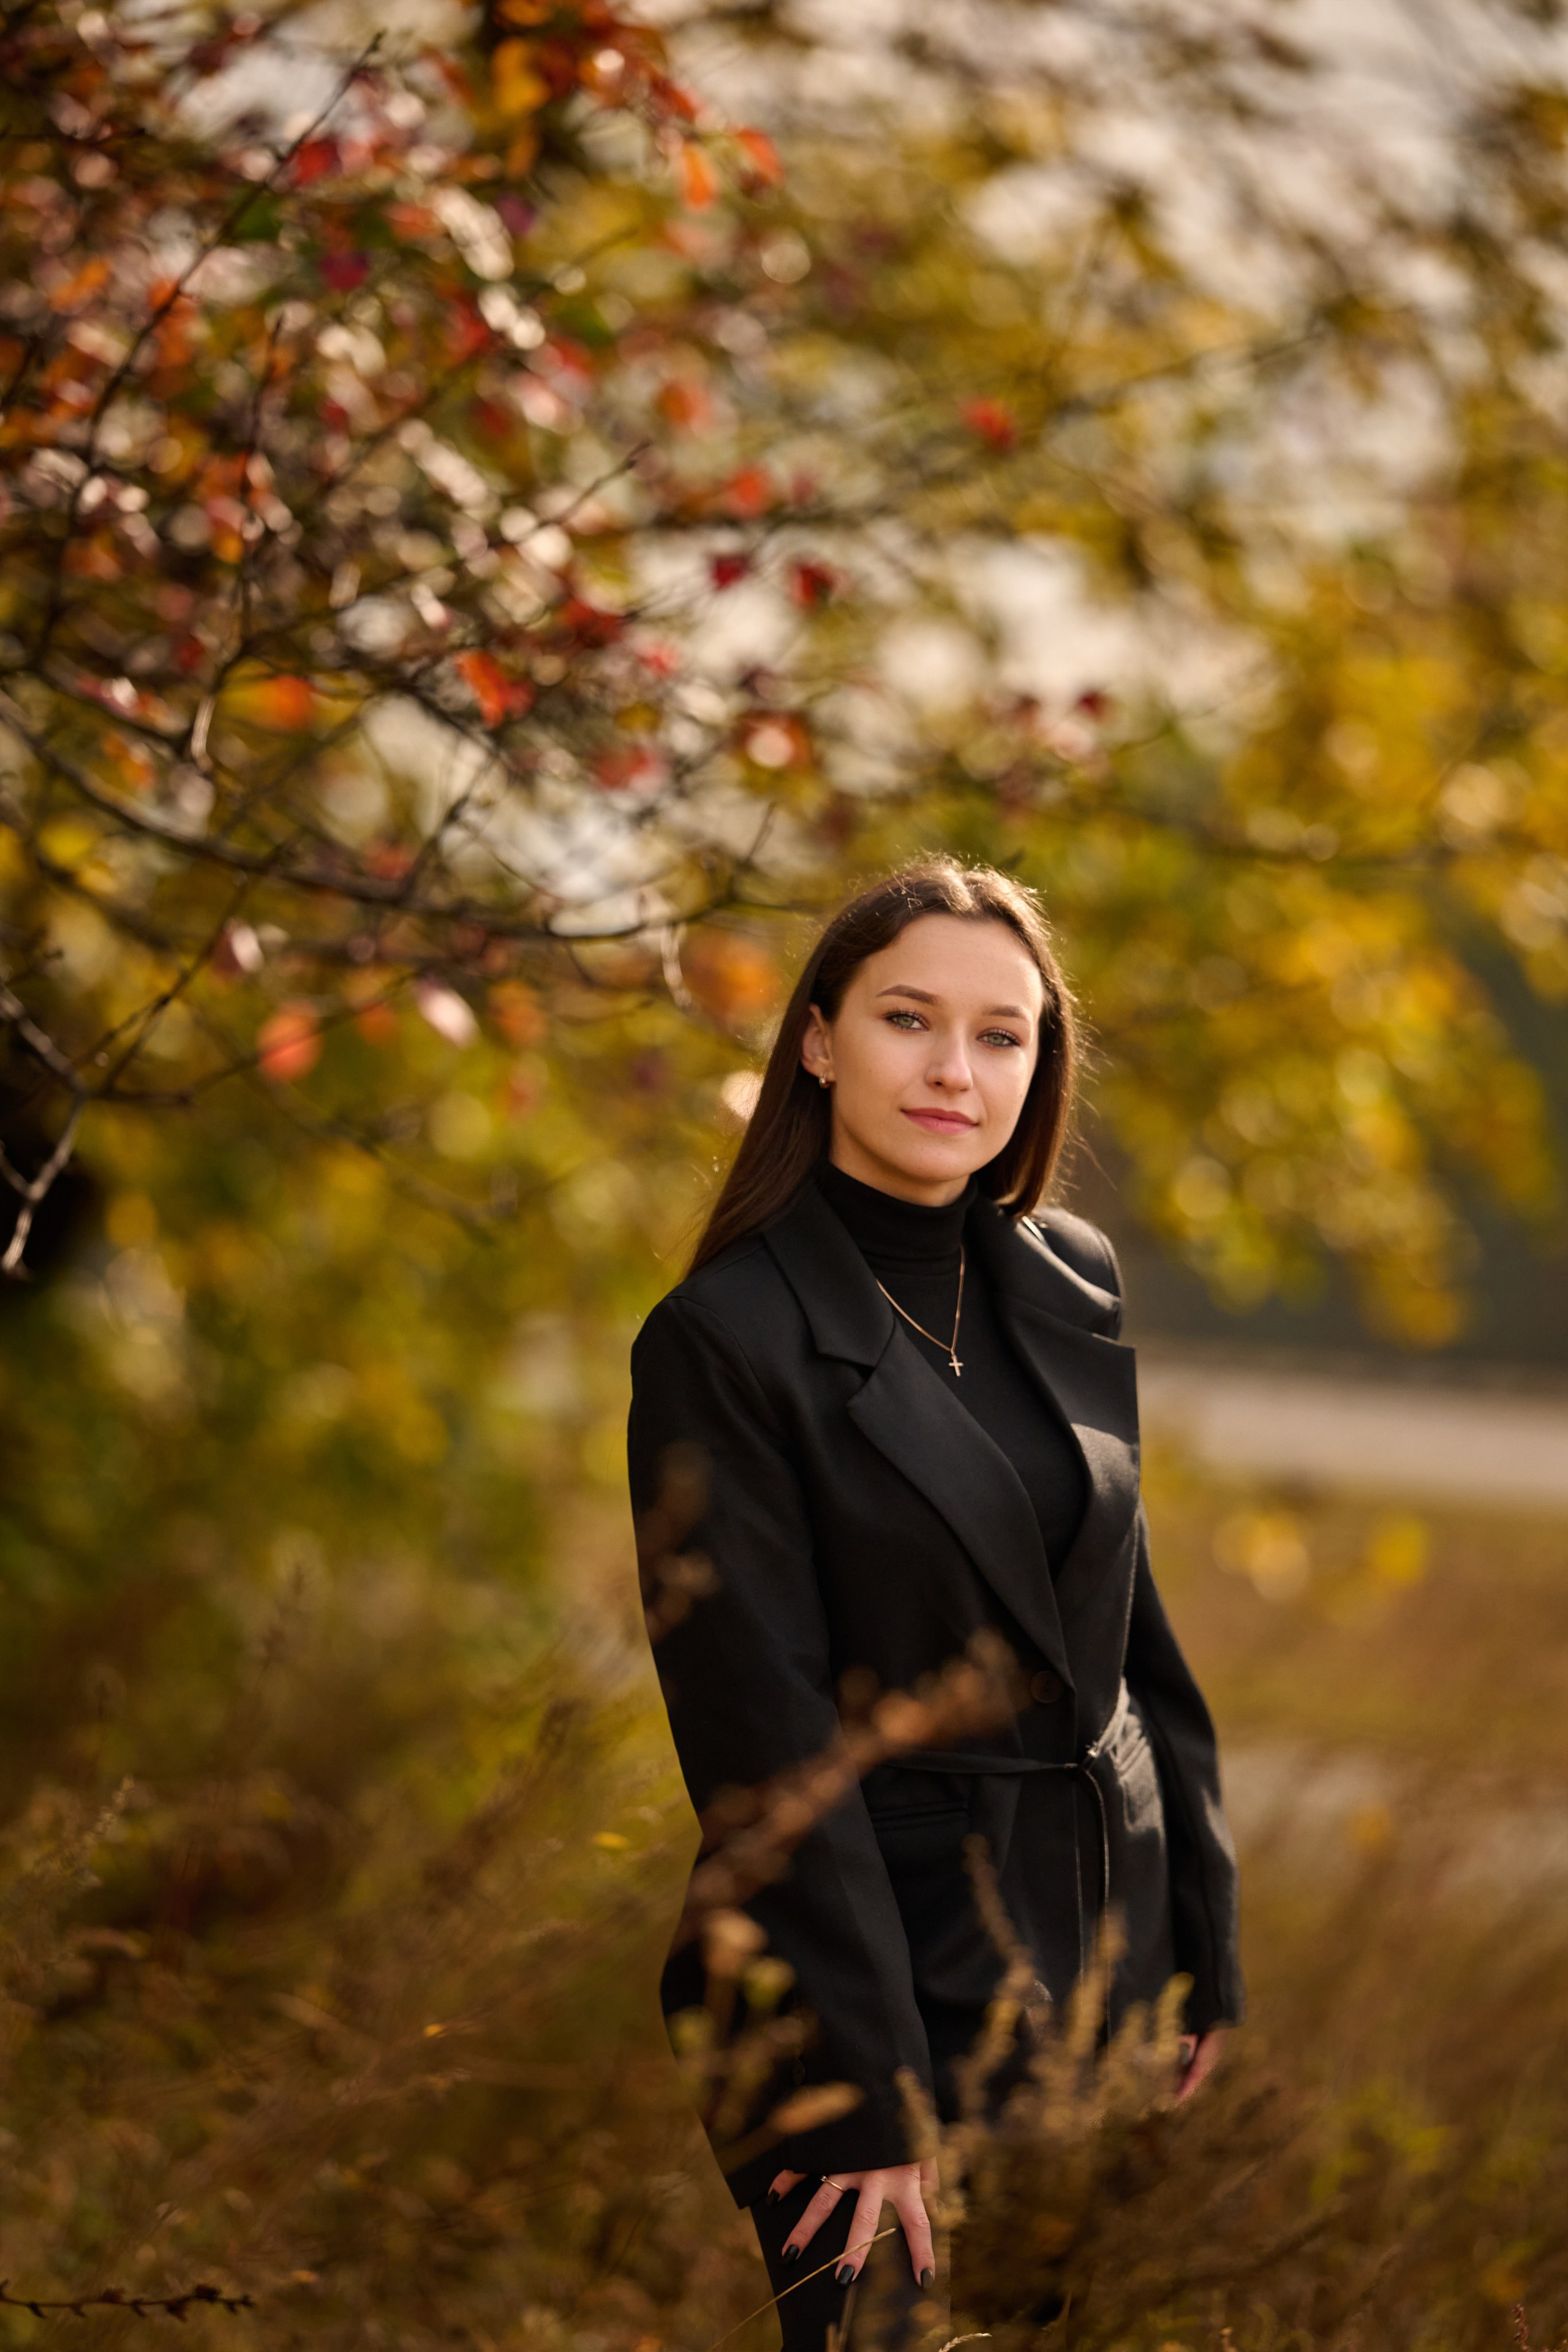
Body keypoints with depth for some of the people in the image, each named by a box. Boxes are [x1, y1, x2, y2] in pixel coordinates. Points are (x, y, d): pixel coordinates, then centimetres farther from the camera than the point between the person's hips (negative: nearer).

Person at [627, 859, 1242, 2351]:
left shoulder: (1075, 1285, 7)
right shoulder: (726, 1339, -12)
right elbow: (763, 1736, -14)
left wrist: (1206, 1947, 9)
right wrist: (859, 2094, -16)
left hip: (1102, 1947, 6)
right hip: (885, 1951, -6)